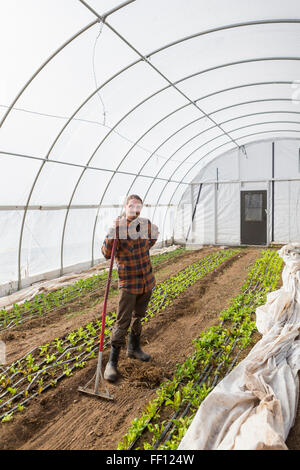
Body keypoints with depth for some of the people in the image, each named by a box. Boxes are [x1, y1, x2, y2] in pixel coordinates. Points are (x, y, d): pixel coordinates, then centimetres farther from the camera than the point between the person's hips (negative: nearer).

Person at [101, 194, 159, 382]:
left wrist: (154, 237, 8)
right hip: (129, 282, -5)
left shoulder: (146, 224, 3)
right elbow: (107, 254, -19)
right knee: (123, 322, -3)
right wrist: (110, 239, -31)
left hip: (147, 280, 6)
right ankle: (112, 361, 10)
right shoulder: (117, 226, -14)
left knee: (138, 316, 20)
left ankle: (134, 348, 40)